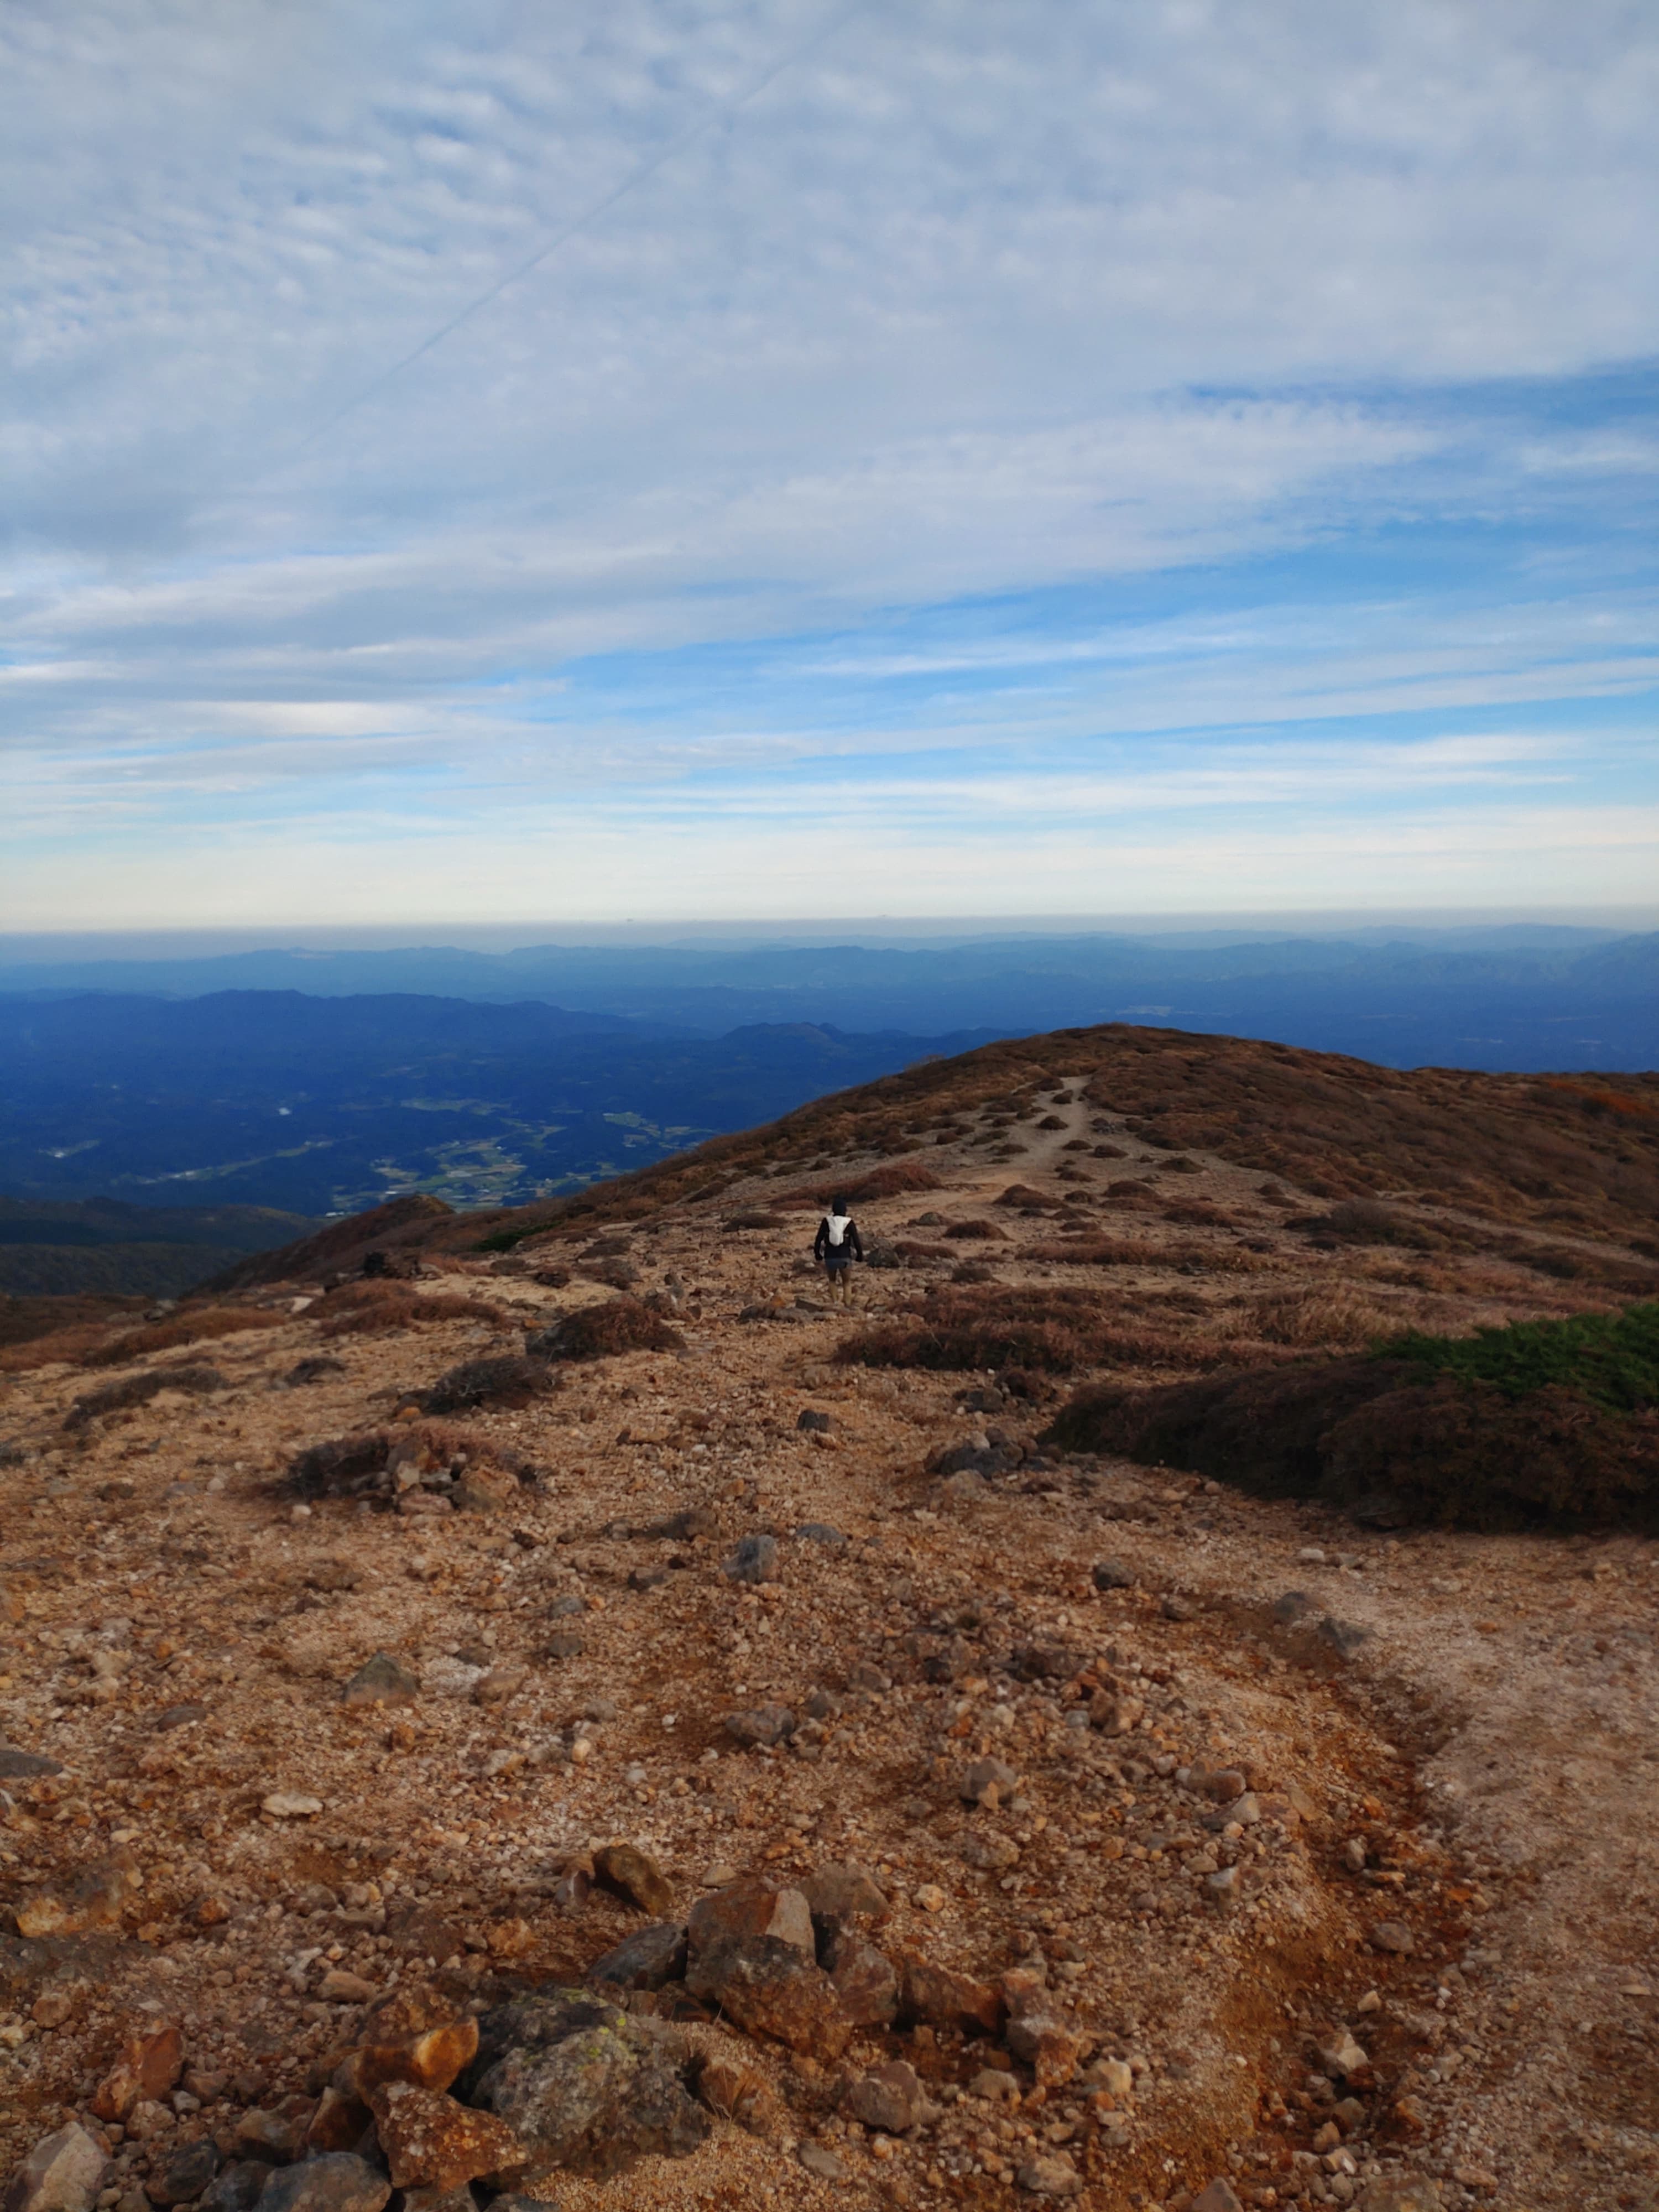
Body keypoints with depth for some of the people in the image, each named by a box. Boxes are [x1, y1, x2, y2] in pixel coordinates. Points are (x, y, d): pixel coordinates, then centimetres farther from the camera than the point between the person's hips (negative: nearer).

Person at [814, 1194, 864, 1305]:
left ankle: (834, 1304, 16)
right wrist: (860, 1254, 8)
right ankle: (847, 1306, 6)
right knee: (847, 1282, 15)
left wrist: (817, 1253, 11)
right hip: (845, 1257, -1)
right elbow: (856, 1241, -7)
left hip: (830, 1257, 1)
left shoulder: (826, 1221, -3)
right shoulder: (849, 1223, -6)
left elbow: (818, 1239, -3)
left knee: (832, 1281, 25)